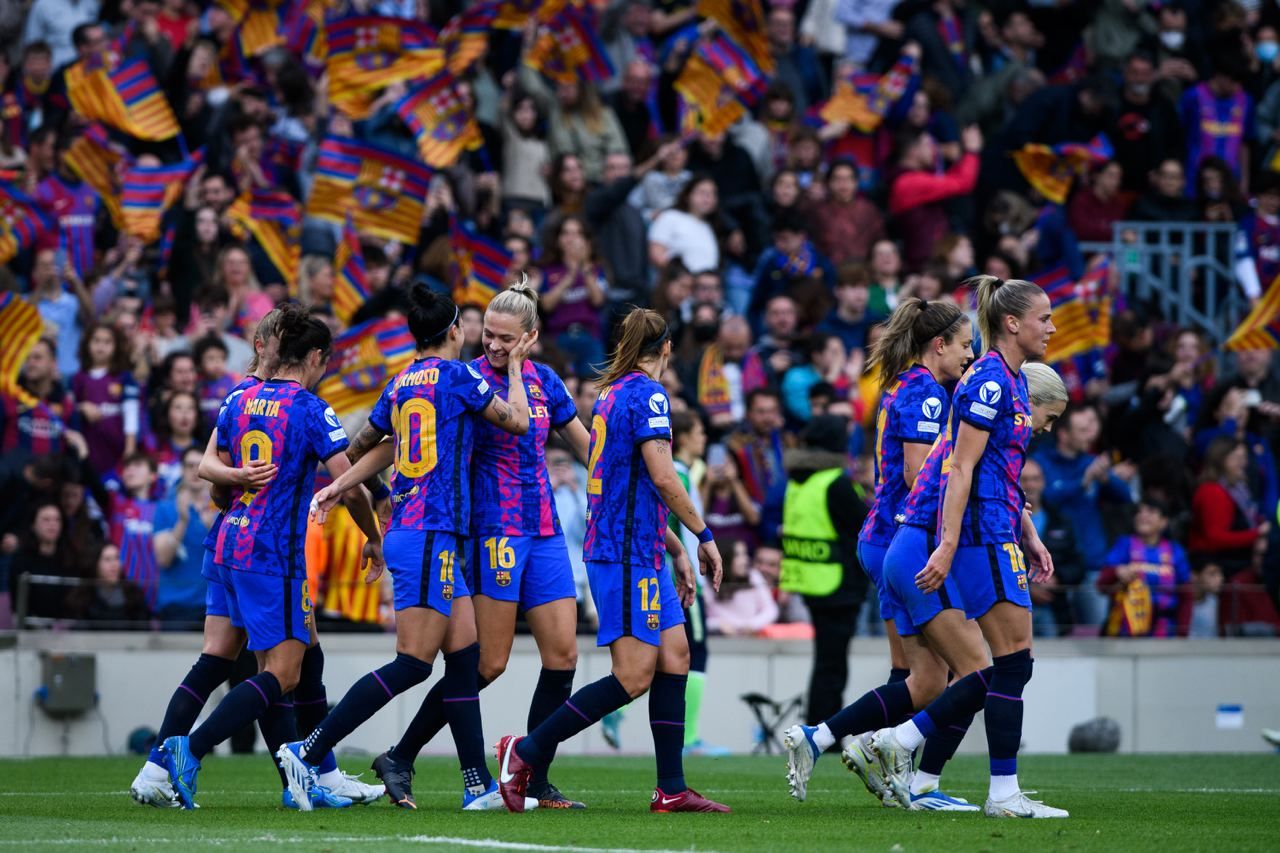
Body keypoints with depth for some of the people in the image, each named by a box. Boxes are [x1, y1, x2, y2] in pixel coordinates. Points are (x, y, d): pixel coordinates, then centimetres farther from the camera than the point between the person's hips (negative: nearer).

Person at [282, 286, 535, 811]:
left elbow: (365, 445, 22)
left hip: (407, 529, 9)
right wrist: (516, 366, 14)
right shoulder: (455, 375, -8)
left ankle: (480, 786, 7)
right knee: (411, 665, -10)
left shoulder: (402, 384, 14)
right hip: (430, 536, -9)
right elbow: (517, 421, 2)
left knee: (465, 659, 8)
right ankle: (309, 752, -13)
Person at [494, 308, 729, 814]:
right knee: (634, 676, -10)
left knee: (674, 656, 6)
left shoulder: (613, 393, 17)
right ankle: (528, 752, -7)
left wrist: (676, 550, 25)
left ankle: (671, 789, 4)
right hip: (628, 554, -10)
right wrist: (704, 536, -8)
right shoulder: (647, 393, -11)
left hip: (642, 553, 10)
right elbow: (662, 477, -19)